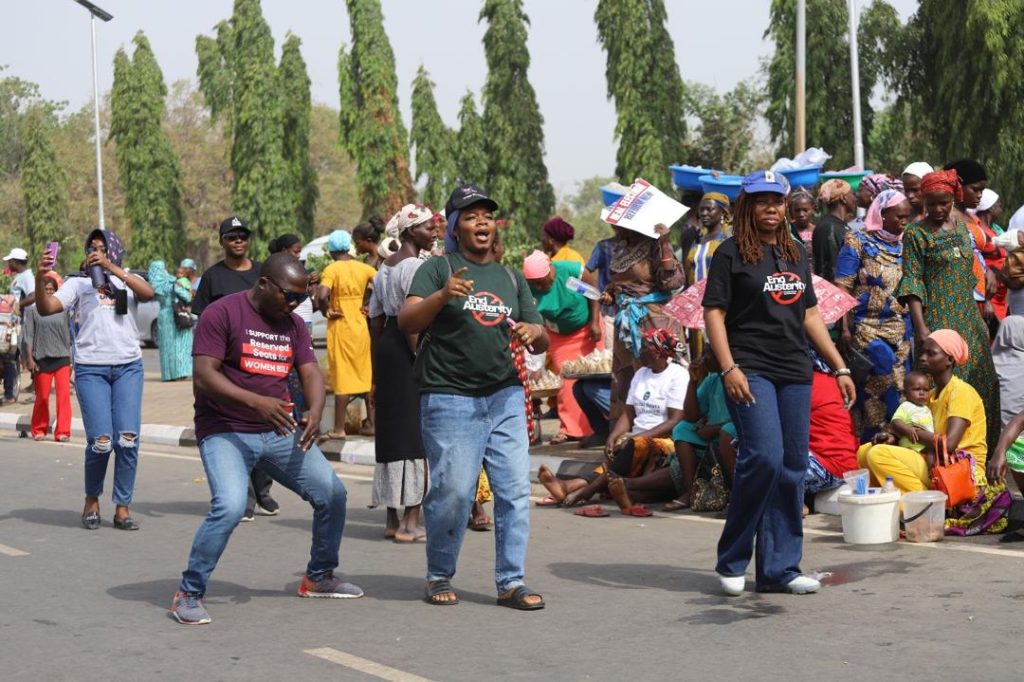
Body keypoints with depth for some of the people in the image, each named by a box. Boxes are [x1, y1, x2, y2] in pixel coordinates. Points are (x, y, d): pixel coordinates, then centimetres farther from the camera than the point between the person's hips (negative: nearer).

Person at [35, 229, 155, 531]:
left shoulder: (128, 282, 13)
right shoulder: (78, 284, 11)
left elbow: (148, 293, -10)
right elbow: (46, 308, -3)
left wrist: (112, 268, -17)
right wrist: (40, 278, -21)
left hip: (128, 367, 1)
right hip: (91, 369, -1)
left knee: (128, 439, -7)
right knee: (101, 441, -10)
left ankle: (122, 508, 5)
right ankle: (92, 500, 15)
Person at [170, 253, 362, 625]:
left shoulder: (293, 324, 10)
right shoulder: (222, 313, -11)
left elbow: (310, 373, 4)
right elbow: (204, 376, -19)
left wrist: (314, 412, -19)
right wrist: (255, 402, -32)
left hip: (279, 430, 7)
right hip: (225, 430, -7)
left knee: (332, 494, 5)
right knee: (230, 506, -27)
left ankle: (319, 576, 28)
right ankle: (188, 593, -9)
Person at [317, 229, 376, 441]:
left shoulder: (332, 269, -11)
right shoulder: (363, 267, 4)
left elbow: (322, 295, -25)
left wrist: (326, 311, -7)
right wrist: (368, 304, 6)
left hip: (340, 327, -4)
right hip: (362, 326, 4)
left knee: (343, 377, -1)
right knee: (367, 374, 13)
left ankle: (339, 429, 2)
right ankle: (371, 423, 18)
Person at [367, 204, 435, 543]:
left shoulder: (384, 268, 16)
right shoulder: (416, 266, -12)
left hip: (386, 347, 9)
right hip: (408, 350, -9)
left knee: (392, 431, 12)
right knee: (417, 434, -4)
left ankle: (392, 519, 18)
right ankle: (412, 520, -4)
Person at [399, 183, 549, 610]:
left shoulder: (511, 278, 18)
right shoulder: (438, 269, 3)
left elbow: (541, 342, 18)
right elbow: (406, 322, -11)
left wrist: (533, 333, -7)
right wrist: (442, 295, -29)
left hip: (505, 397, 5)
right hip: (450, 399, -5)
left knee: (515, 489, -1)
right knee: (453, 492, -7)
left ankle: (511, 583, 6)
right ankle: (439, 577, 12)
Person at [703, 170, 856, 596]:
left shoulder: (796, 254, 18)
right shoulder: (732, 253, 0)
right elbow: (713, 312, -5)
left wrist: (840, 368, 18)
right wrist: (728, 368, -16)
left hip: (795, 372, 6)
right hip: (751, 370, -6)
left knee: (793, 467, 3)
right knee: (764, 457, -18)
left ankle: (779, 568, 11)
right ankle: (731, 562, -2)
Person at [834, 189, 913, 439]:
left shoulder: (901, 245, 12)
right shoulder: (858, 242, -4)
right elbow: (842, 288, -8)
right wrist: (844, 328, -16)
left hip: (901, 331, 6)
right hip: (868, 329, -6)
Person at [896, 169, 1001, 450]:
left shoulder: (961, 227, 12)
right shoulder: (916, 234, -5)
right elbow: (912, 282, -10)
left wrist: (979, 315, 15)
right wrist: (920, 326, -18)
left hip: (969, 320, 6)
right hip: (938, 320, -6)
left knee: (980, 383, 6)